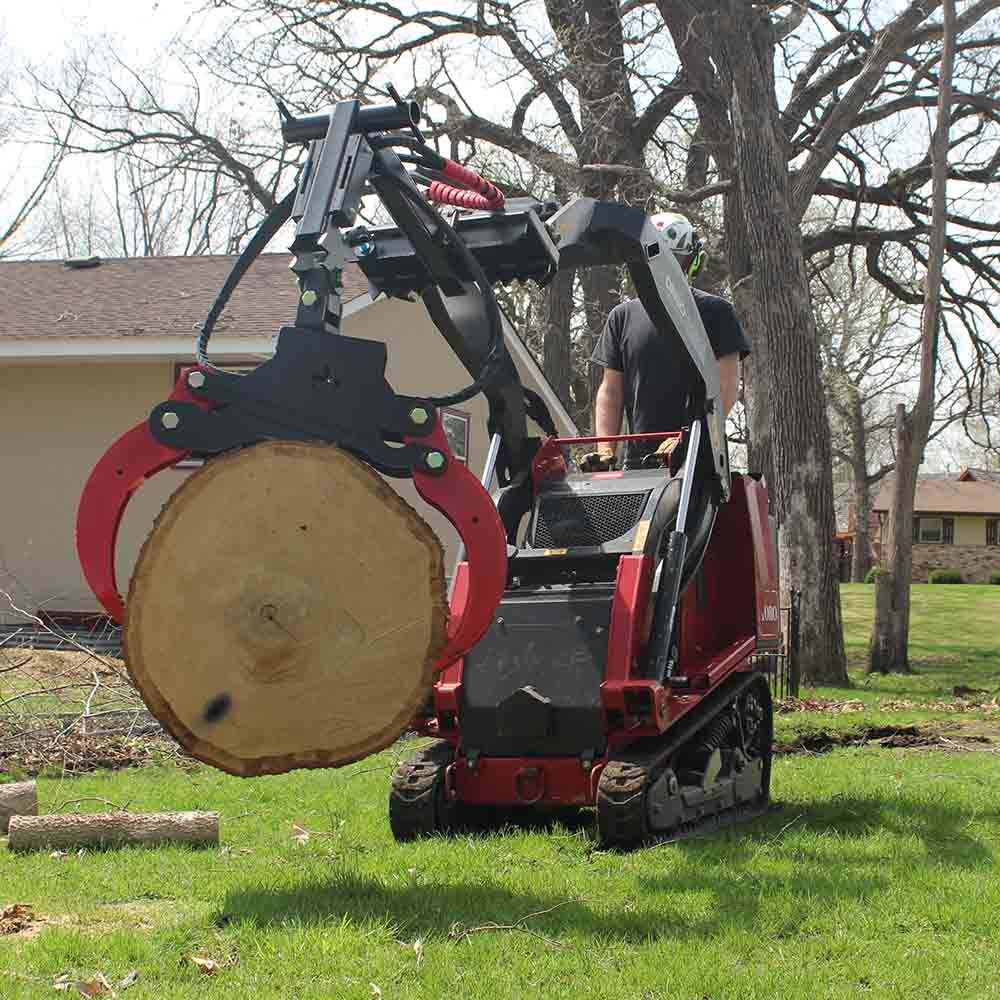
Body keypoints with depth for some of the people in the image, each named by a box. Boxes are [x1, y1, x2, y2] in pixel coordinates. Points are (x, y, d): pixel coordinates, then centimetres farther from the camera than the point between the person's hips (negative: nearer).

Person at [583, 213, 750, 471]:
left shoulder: (714, 312, 4)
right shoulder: (624, 316, 15)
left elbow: (727, 385, -4)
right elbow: (611, 390, 14)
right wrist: (605, 450, -1)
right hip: (638, 458, 3)